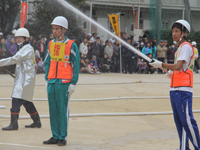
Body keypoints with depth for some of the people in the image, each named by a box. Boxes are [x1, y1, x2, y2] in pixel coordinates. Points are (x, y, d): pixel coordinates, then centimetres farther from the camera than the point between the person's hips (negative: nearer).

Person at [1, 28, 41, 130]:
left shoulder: (27, 48, -13)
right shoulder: (24, 48, 20)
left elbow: (15, 59, -20)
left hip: (25, 78, -11)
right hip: (22, 78, 11)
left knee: (16, 99, -15)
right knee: (26, 101, 15)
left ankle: (13, 124, -18)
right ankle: (37, 122, 23)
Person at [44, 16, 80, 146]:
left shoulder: (71, 45, -5)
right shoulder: (50, 44, 11)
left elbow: (76, 65, -5)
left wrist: (73, 83, -9)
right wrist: (47, 78, 10)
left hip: (64, 83, -5)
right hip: (52, 82, 5)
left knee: (63, 110, -3)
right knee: (53, 110, 7)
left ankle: (63, 137, 3)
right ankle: (55, 136, 14)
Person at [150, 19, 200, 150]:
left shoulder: (186, 47, -9)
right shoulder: (180, 48, 21)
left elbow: (179, 66, -20)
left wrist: (161, 65, -19)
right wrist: (172, 73, 13)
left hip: (183, 90, -10)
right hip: (174, 89, 10)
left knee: (187, 120, -14)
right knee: (179, 121, 10)